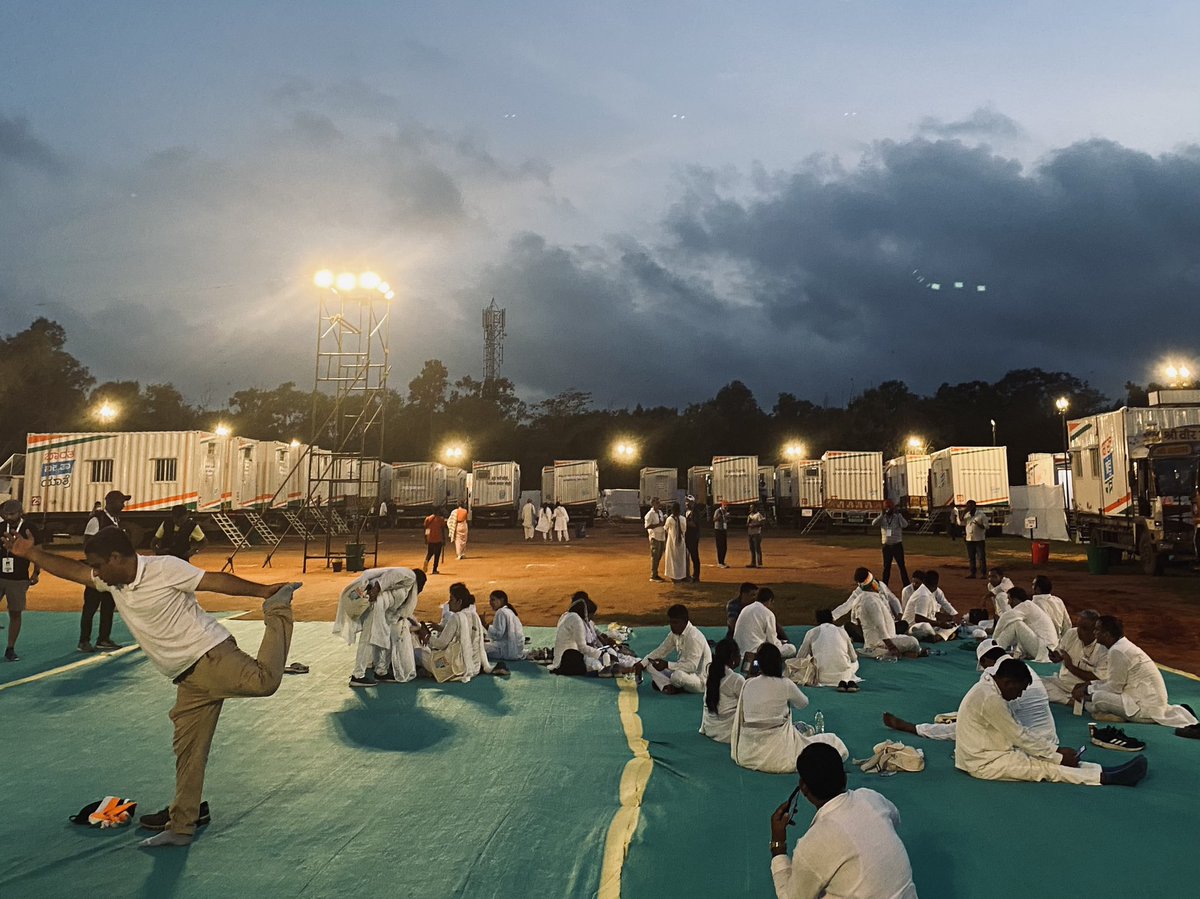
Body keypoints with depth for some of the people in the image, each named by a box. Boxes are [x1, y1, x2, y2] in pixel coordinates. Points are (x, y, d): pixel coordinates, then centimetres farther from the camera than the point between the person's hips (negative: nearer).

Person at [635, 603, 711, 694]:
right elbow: (660, 651, 8)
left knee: (678, 676, -40)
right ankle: (668, 685, -18)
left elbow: (692, 666, -29)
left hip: (700, 679, -8)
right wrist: (642, 663, -7)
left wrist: (667, 665, -33)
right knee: (649, 664, -1)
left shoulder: (694, 637, -24)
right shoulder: (674, 634, 1)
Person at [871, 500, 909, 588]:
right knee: (886, 567, 11)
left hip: (897, 545, -3)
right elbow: (873, 524, -14)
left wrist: (898, 514, -19)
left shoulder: (898, 517, -3)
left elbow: (905, 525, -21)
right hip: (887, 546, 3)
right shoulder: (882, 518, 3)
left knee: (901, 565, -2)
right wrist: (882, 514, -18)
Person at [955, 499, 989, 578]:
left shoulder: (981, 515, -5)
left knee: (981, 557, -2)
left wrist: (978, 525, -22)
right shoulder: (966, 515, 9)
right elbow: (960, 523, -2)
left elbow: (986, 526, -5)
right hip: (969, 539, 5)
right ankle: (973, 573, 17)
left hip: (979, 539, -5)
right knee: (971, 557, 10)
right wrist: (963, 513, -8)